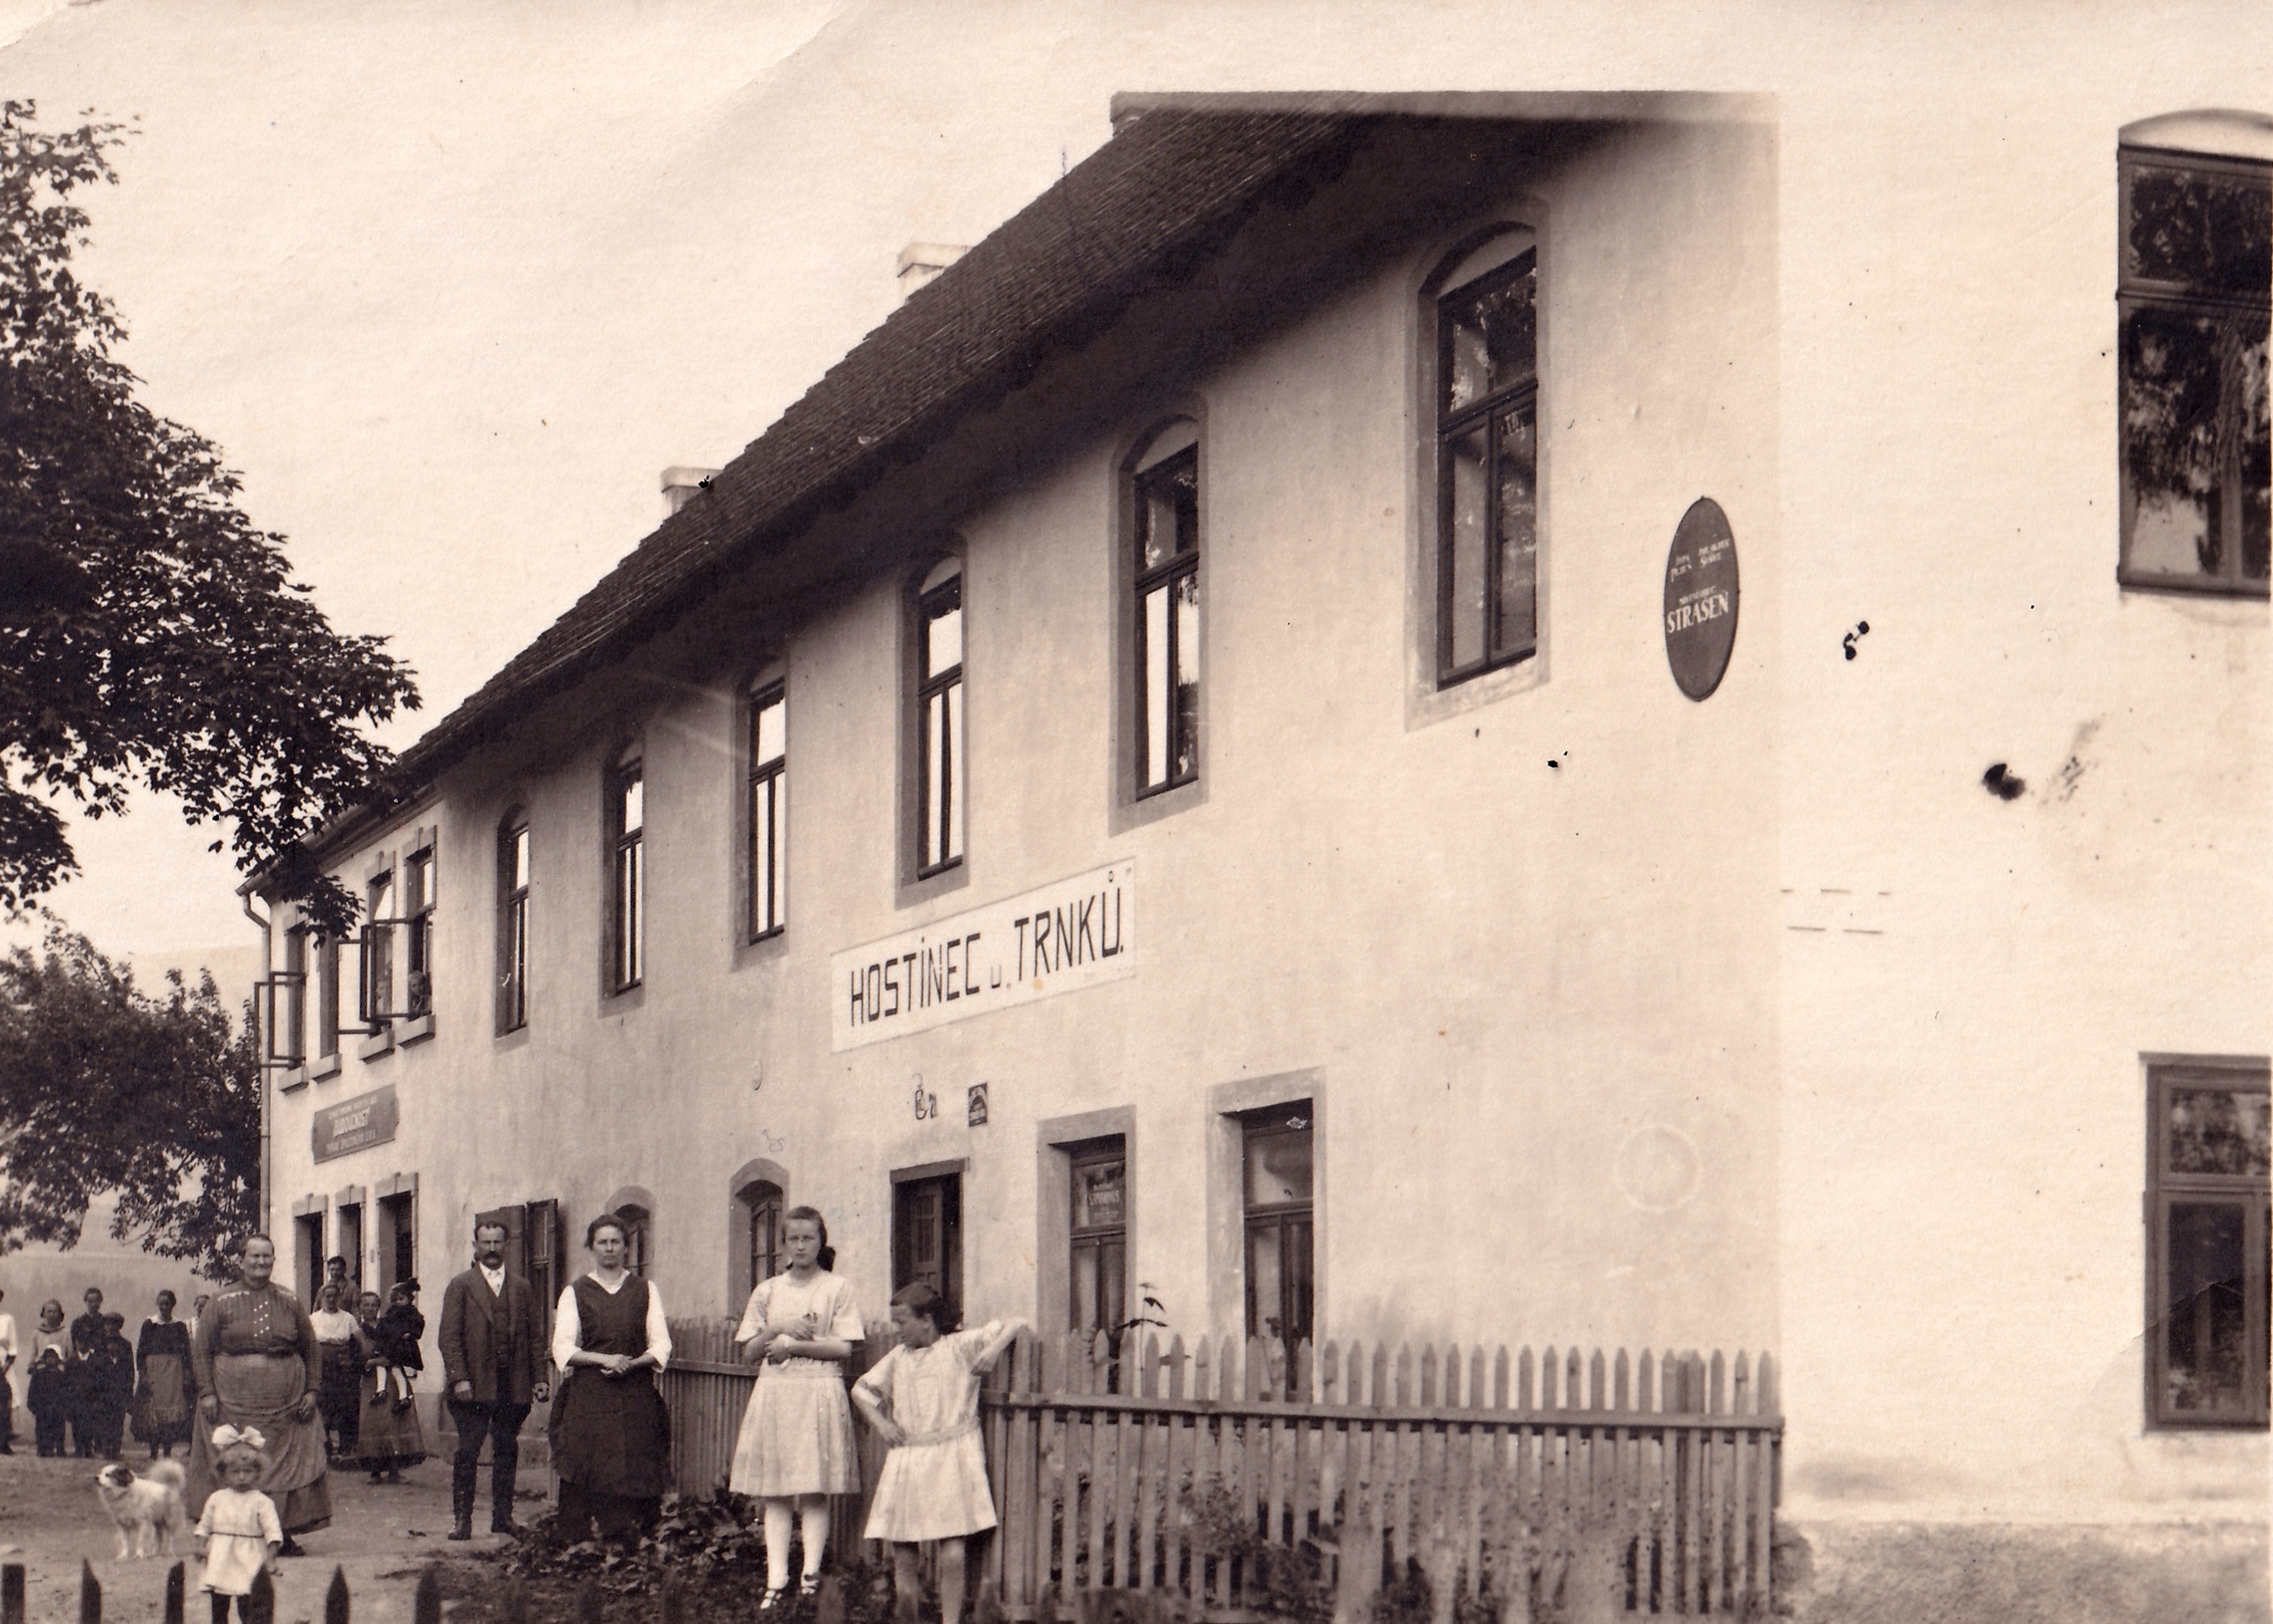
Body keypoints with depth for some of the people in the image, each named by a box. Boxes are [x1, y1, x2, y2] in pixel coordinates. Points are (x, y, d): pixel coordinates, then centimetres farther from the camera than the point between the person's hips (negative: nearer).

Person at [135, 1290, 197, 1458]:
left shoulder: (179, 1326, 7)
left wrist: (187, 1377, -1)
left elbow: (186, 1353, 6)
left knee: (173, 1411, -4)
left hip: (174, 1372, 1)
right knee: (152, 1411, -5)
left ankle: (168, 1452, 0)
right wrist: (143, 1375, -6)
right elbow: (140, 1352, 2)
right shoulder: (149, 1325, 4)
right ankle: (154, 1452, -2)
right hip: (153, 1371, -1)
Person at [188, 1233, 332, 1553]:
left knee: (289, 1464, 0)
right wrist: (207, 1392, -6)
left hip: (284, 1404, 2)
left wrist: (311, 1390, 4)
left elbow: (311, 1348, 13)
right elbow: (201, 1349, 4)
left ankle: (285, 1533, 7)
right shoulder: (222, 1303, 4)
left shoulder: (289, 1302, 9)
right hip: (234, 1403, -2)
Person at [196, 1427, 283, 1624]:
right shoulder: (216, 1499, 6)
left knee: (247, 1607, -5)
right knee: (218, 1607, 10)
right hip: (220, 1562, 4)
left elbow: (273, 1531, -8)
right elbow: (205, 1524, 13)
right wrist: (201, 1545, -1)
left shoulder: (262, 1502, -4)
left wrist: (271, 1556, -16)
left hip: (248, 1563, -4)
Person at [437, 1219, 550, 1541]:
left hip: (513, 1388, 3)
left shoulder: (522, 1289, 15)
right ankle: (462, 1520, 1)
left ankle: (502, 1517, 13)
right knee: (467, 1452, -3)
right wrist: (459, 1378, -13)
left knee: (507, 1451, 6)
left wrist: (539, 1378, 4)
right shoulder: (460, 1286, 4)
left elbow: (535, 1337, 13)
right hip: (474, 1387, -3)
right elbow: (449, 1336, -3)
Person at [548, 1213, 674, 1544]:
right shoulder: (575, 1292, 8)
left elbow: (661, 1346, 7)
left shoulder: (645, 1291, 12)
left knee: (634, 1477, -5)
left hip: (636, 1398, 1)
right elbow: (563, 1349, 1)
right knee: (585, 1476, -8)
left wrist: (633, 1363, -12)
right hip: (588, 1397, -1)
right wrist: (603, 1360, -14)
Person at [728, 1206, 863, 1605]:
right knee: (774, 1493, 0)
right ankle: (776, 1579, 1)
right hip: (773, 1393, 3)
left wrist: (793, 1345, -9)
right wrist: (778, 1329, -7)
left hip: (818, 1394, -3)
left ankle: (811, 1573, -2)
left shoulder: (838, 1289, 2)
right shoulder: (767, 1291, 12)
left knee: (815, 1491, -5)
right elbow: (750, 1350, 10)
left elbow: (843, 1348, -5)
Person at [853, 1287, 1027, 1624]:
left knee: (952, 1555, -9)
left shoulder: (961, 1346, 2)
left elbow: (1015, 1325, 1)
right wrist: (879, 1422, 10)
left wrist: (994, 1349, -15)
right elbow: (862, 1389, 25)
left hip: (951, 1457, -4)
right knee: (902, 1558, 1)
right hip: (906, 1462, 4)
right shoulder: (898, 1358, 14)